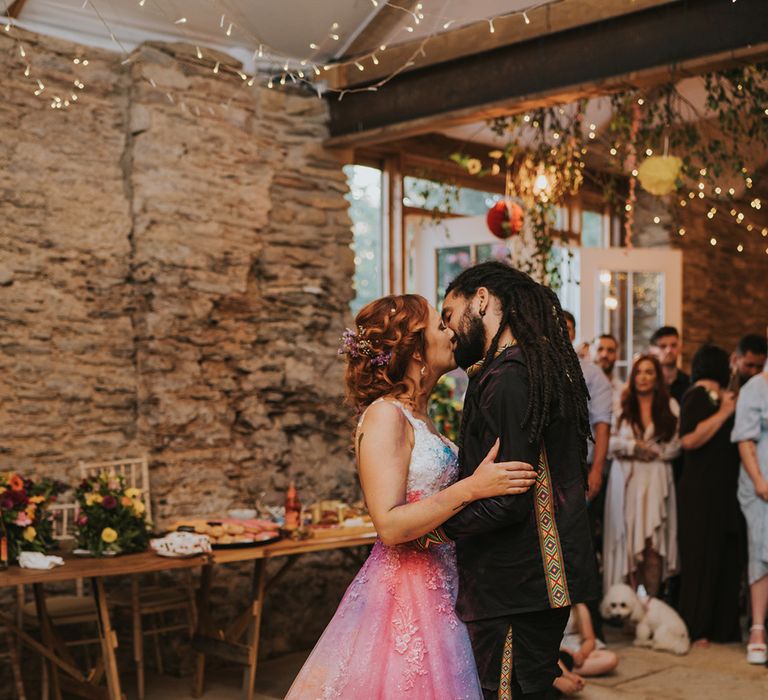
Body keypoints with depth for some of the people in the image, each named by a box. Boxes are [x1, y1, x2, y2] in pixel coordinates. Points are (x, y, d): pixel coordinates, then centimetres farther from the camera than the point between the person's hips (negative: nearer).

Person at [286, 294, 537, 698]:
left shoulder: (417, 417, 12)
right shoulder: (384, 415, -15)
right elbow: (390, 525, -22)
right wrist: (471, 488, -26)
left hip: (436, 592, 9)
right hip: (402, 592, -9)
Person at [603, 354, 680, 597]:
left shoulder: (670, 406, 8)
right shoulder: (622, 405, 7)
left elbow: (674, 447, 3)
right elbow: (609, 442, -1)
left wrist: (649, 451, -6)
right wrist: (634, 446, -10)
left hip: (657, 480, 0)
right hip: (625, 479, 0)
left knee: (654, 544, -5)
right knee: (628, 541, -2)